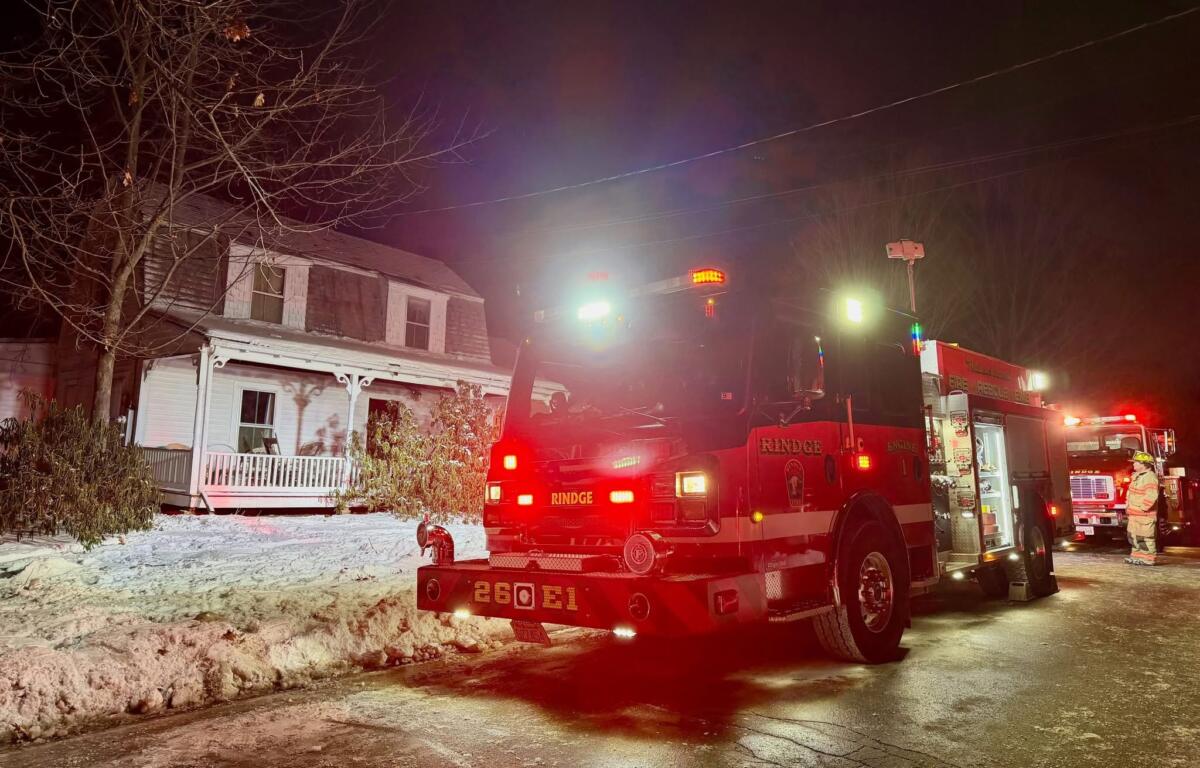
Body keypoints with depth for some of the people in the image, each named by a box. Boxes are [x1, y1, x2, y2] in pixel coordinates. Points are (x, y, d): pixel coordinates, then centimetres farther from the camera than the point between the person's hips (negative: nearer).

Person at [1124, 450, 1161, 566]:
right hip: (1134, 513, 10)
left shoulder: (1150, 477, -16)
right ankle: (1137, 556, 24)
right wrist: (1128, 505, 17)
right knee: (1133, 535, 15)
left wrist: (1142, 508, -22)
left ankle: (1149, 558, 0)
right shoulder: (1136, 476, 16)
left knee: (1145, 537, -6)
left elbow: (1151, 495, -25)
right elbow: (1130, 491, 26)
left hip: (1145, 515, -10)